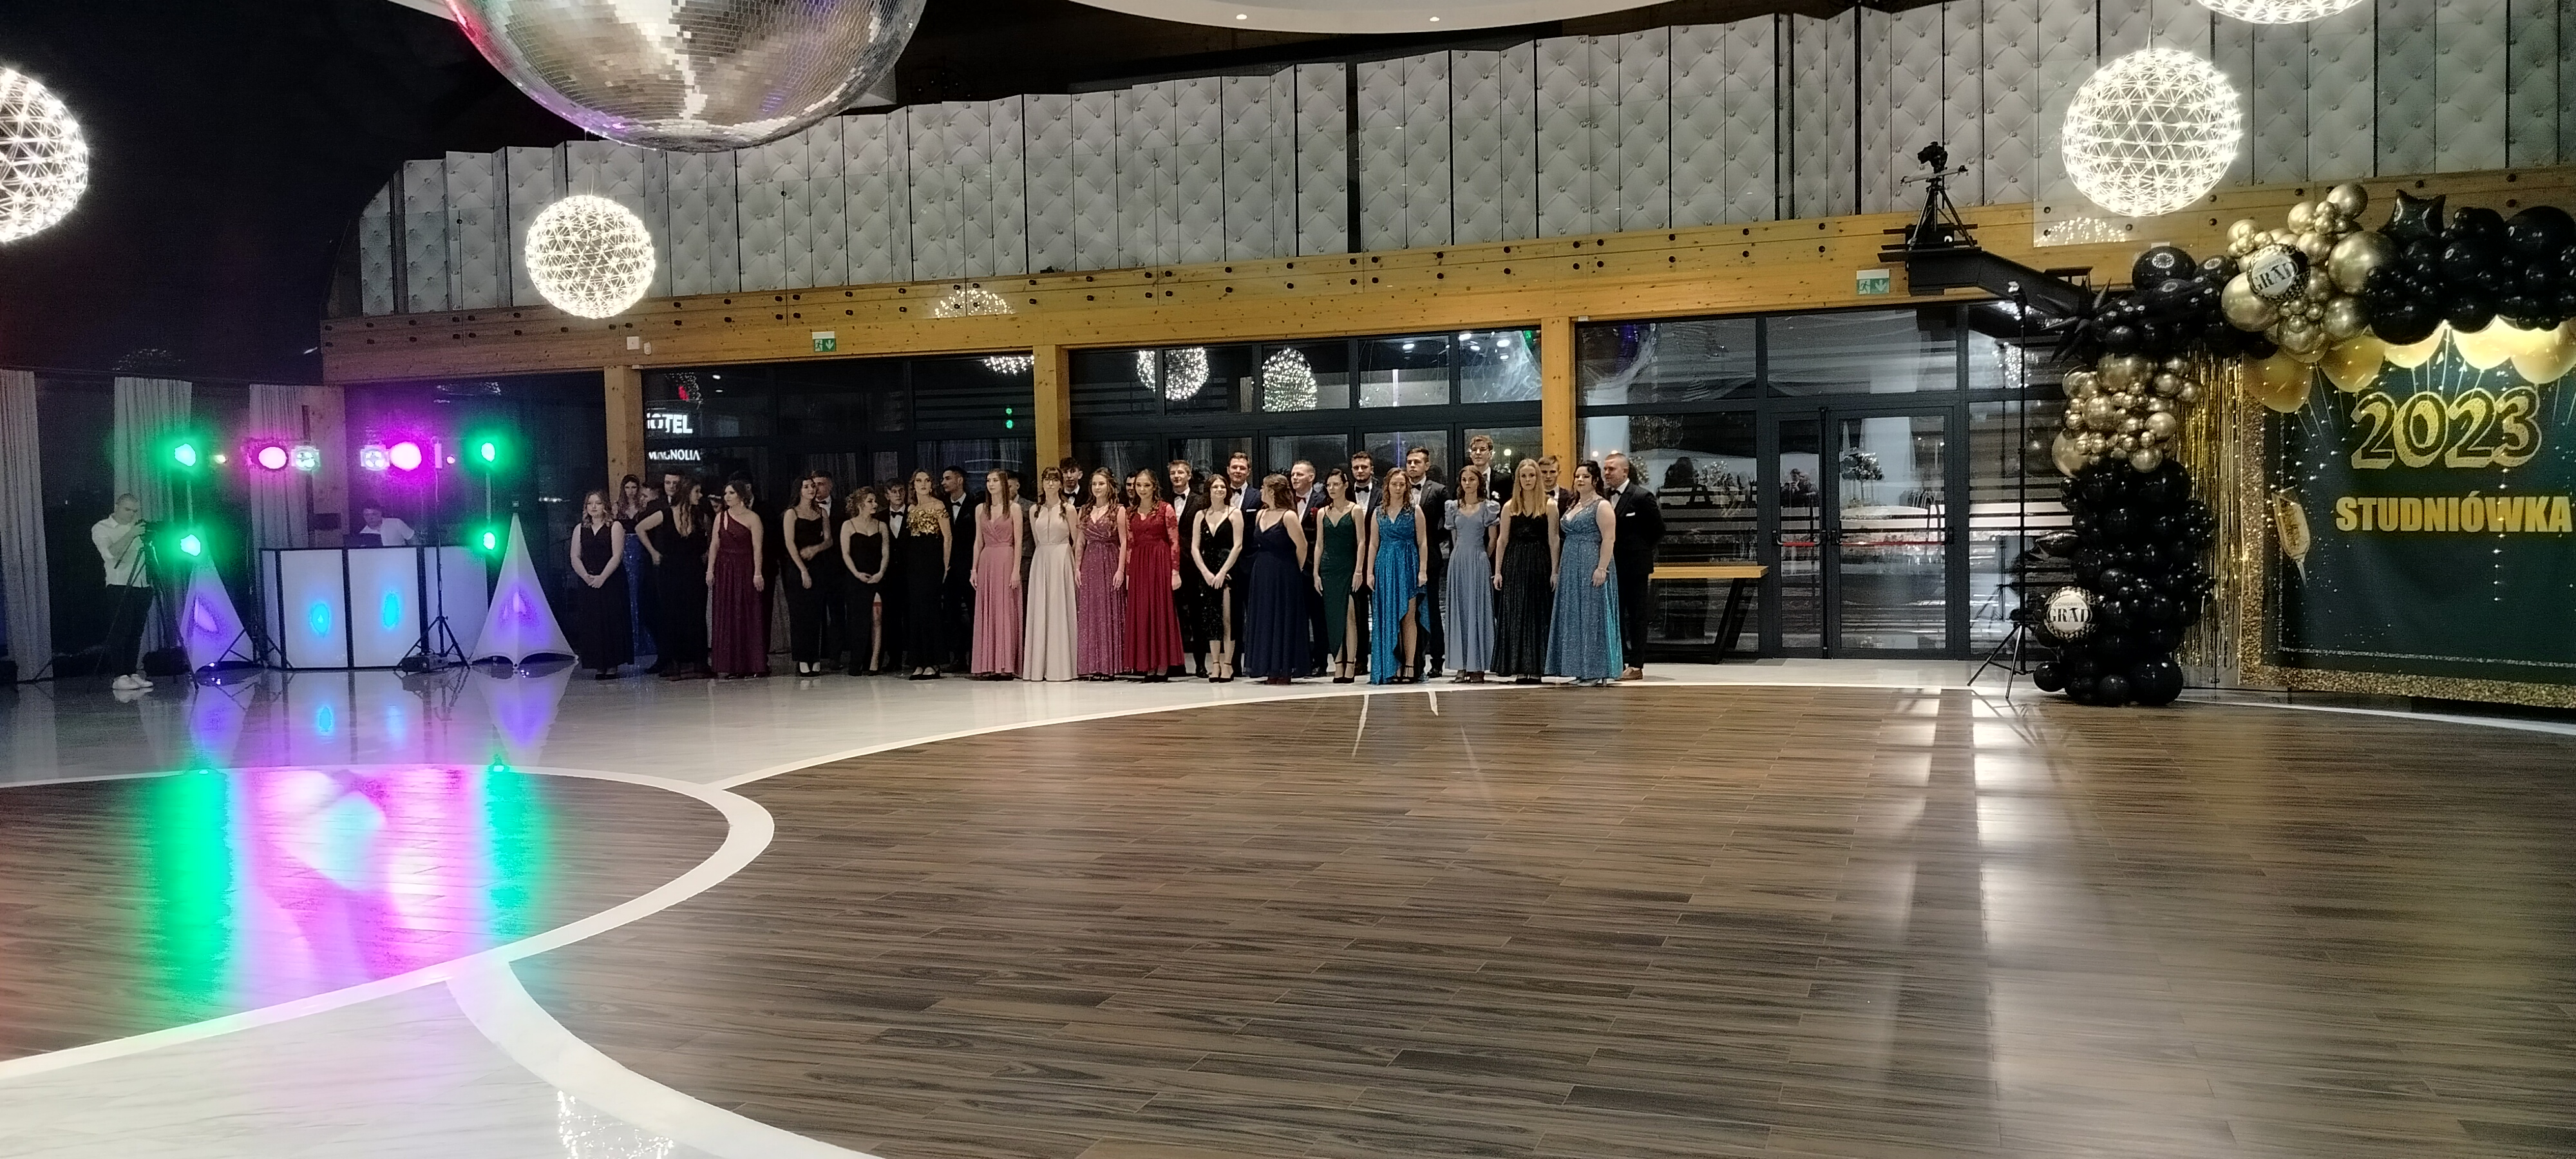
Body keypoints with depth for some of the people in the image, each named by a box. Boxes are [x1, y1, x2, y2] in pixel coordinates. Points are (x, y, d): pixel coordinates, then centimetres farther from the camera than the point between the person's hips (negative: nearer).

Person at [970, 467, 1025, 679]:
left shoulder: (1014, 508, 1)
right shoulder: (981, 510, 13)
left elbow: (1018, 541, -3)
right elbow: (978, 541, 13)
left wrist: (1016, 570, -11)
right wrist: (974, 569, 6)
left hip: (1006, 561, -4)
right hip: (986, 562, 4)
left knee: (1005, 611, -4)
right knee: (986, 612, 2)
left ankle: (1006, 665, -2)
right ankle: (987, 665, 4)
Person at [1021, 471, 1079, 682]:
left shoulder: (1068, 510, 0)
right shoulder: (1034, 511, 10)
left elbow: (1077, 541, 1)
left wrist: (1077, 567, -3)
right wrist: (1045, 554, 12)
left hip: (1061, 561, -3)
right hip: (1040, 561, 3)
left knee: (1059, 610, -4)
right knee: (1039, 612, 2)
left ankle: (1061, 666, 0)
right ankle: (1039, 666, 5)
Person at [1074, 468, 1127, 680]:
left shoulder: (1119, 510, -1)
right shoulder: (1086, 511, 14)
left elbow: (1124, 543, -6)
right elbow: (1080, 542, 14)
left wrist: (1120, 570, -14)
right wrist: (1077, 568, 4)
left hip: (1110, 564, -5)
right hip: (1088, 566, 5)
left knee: (1109, 613, -3)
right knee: (1089, 614, 3)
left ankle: (1109, 665, 1)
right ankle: (1091, 665, 6)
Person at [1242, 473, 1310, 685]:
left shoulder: (1288, 516, -12)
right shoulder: (1260, 515, 10)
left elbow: (1302, 545, -12)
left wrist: (1296, 570, -3)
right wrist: (1263, 566, 12)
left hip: (1284, 576, -8)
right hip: (1261, 574, 8)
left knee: (1283, 618, -2)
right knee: (1265, 618, 8)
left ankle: (1284, 670, 4)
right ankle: (1270, 669, 13)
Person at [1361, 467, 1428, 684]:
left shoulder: (1414, 511, 3)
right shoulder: (1379, 513, 11)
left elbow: (1422, 543, 1)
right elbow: (1373, 544, 11)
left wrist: (1422, 570, -8)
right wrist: (1369, 572, 3)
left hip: (1408, 565, -3)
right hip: (1385, 566, 3)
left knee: (1407, 617, -4)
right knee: (1388, 618, 2)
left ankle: (1409, 667, -4)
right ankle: (1393, 667, 6)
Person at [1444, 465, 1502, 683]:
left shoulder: (1489, 507, 0)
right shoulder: (1452, 507, 9)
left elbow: (1493, 540, 4)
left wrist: (1480, 559, 8)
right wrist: (1462, 557, 14)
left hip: (1479, 562, -3)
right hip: (1458, 561, 3)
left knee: (1478, 610, -3)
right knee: (1459, 610, 2)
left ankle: (1478, 667, 0)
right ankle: (1463, 666, 6)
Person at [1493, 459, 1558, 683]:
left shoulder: (1549, 506, 2)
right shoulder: (1509, 507, 9)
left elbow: (1553, 541, -1)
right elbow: (1503, 541, 9)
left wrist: (1554, 571, -6)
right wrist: (1497, 571, 3)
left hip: (1539, 565, -2)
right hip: (1514, 566, 2)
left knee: (1538, 614, 0)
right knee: (1515, 614, 1)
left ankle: (1535, 668, 4)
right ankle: (1519, 668, 4)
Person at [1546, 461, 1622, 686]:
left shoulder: (1602, 506, -7)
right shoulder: (1573, 507, 17)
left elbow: (1609, 539, -15)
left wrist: (1602, 568, -23)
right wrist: (1559, 570, 16)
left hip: (1592, 568, -9)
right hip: (1571, 568, 9)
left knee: (1592, 615, -5)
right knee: (1575, 617, 8)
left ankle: (1597, 671, 0)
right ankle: (1583, 670, 13)